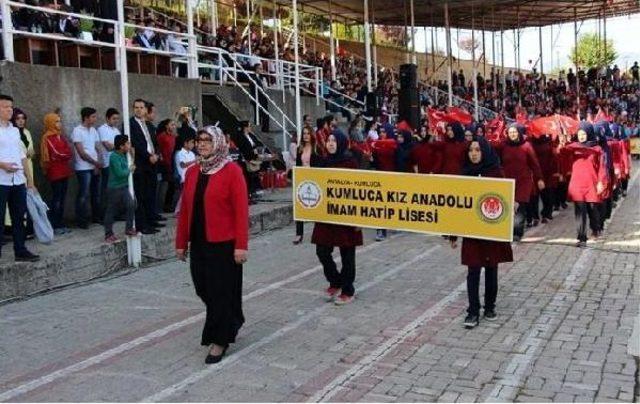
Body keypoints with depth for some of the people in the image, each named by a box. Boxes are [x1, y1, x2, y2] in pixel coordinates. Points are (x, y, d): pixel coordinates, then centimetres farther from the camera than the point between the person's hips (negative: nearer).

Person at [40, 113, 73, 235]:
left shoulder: (61, 136, 17)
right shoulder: (47, 137, -7)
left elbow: (69, 152, 11)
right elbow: (56, 154, -12)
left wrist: (63, 155, -7)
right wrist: (66, 155, 4)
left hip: (64, 170, 7)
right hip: (55, 171, -7)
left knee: (62, 199, 8)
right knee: (56, 199, -7)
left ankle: (61, 225, 13)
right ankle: (54, 226, -3)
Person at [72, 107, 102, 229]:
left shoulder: (93, 130, 10)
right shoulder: (77, 131, -10)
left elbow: (97, 148, 9)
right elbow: (81, 152, -13)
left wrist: (97, 164, -4)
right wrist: (95, 162, -9)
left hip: (95, 167, 6)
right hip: (83, 168, -6)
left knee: (96, 193, 12)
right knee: (83, 195, -3)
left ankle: (96, 216, 23)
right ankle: (81, 220, 5)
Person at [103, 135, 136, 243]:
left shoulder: (123, 155, 7)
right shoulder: (114, 157, -19)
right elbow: (120, 173, -24)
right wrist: (130, 169, -11)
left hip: (124, 186, 8)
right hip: (114, 188, -8)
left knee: (131, 205, 6)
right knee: (111, 211, 3)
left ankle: (129, 229, 20)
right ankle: (108, 234, 13)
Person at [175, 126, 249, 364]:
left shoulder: (232, 171, -9)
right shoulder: (192, 172, 9)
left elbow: (241, 210, -13)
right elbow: (185, 209, 11)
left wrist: (241, 245, -17)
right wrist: (182, 242, 10)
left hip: (224, 244, -6)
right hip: (199, 243, 6)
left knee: (221, 291, 2)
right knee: (204, 289, 12)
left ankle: (220, 340, 16)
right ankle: (230, 323, 36)